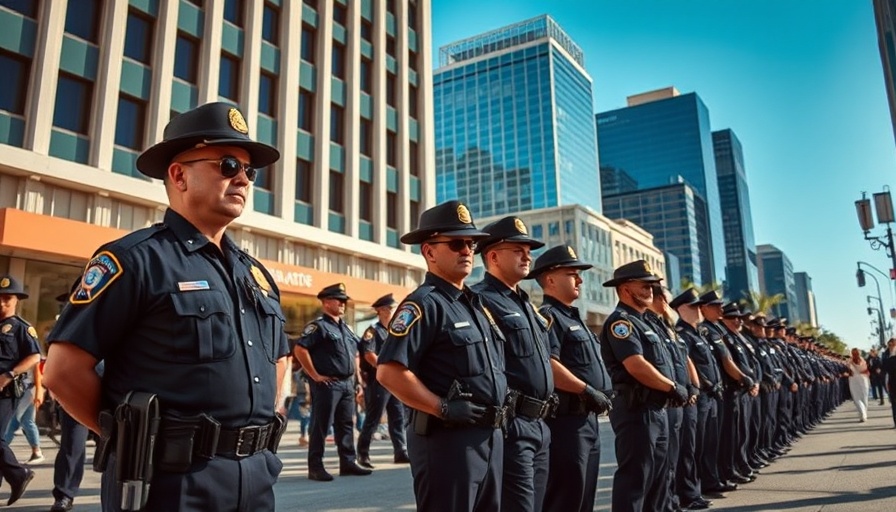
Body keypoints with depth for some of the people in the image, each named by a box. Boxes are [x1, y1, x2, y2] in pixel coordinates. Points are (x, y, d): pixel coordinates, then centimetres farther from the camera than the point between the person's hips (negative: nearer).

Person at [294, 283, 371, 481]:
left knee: (346, 424, 12)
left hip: (347, 383, 8)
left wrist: (356, 377, 16)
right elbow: (300, 349, -19)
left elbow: (354, 353, 26)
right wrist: (315, 375, -17)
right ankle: (315, 467, 6)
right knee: (321, 426, -2)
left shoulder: (346, 327, 17)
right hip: (327, 384, -8)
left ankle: (348, 463, 20)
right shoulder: (318, 325, -9)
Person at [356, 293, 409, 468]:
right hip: (377, 381, -8)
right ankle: (363, 454, 10)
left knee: (398, 417, 8)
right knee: (373, 419, -1)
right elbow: (369, 355, -19)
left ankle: (401, 452, 14)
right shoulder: (373, 331, -8)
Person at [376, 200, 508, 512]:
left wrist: (496, 418, 11)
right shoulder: (424, 304, -13)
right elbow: (389, 372, -22)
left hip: (491, 436, 9)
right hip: (447, 438, -9)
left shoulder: (477, 304, 14)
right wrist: (443, 409, -19)